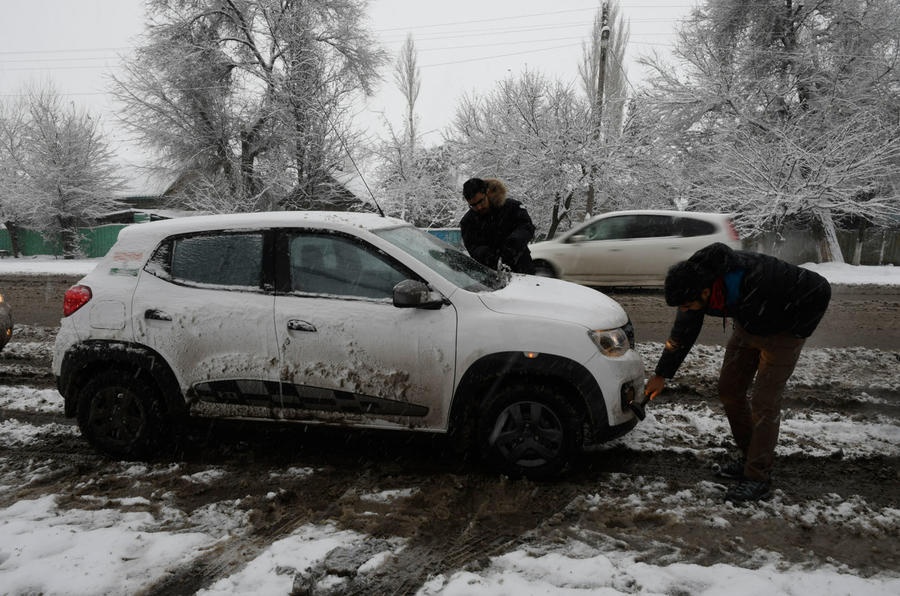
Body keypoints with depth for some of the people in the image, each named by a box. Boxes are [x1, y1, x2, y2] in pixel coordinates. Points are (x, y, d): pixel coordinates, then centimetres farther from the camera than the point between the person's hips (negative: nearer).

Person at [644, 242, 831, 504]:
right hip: (747, 328, 7)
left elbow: (819, 289, -28)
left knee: (764, 402, -10)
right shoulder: (695, 284, -21)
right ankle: (749, 459, 25)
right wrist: (661, 374, 1)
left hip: (782, 333, -7)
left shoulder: (759, 277, -42)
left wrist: (797, 332, -17)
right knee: (729, 390, 8)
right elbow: (682, 334, -4)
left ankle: (758, 479, 0)